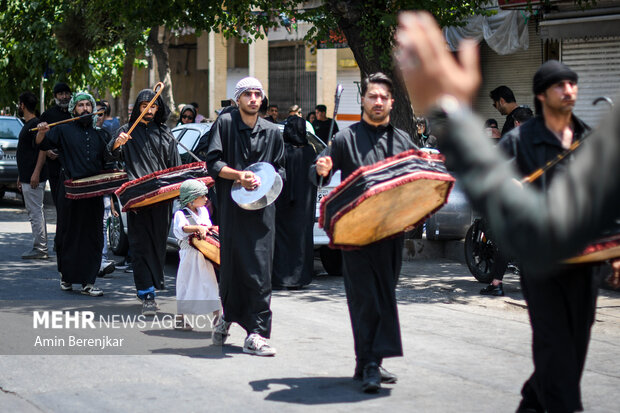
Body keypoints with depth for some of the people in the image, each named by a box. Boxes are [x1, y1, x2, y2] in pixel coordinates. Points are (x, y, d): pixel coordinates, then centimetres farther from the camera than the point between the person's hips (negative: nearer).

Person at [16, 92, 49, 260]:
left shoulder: (36, 124, -12)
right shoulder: (27, 125, 19)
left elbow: (43, 149, -19)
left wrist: (36, 173, -25)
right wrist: (21, 176, 25)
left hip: (34, 178, -10)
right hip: (27, 177, 10)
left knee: (36, 212, -9)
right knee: (36, 212, 11)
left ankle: (40, 249, -7)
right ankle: (42, 249, 15)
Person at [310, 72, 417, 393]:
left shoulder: (403, 141, 13)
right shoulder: (347, 138, 2)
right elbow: (318, 172, 1)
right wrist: (322, 170, -22)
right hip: (357, 231, -4)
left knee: (384, 295, 9)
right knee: (365, 297, -8)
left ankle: (369, 363, 18)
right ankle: (369, 365, -6)